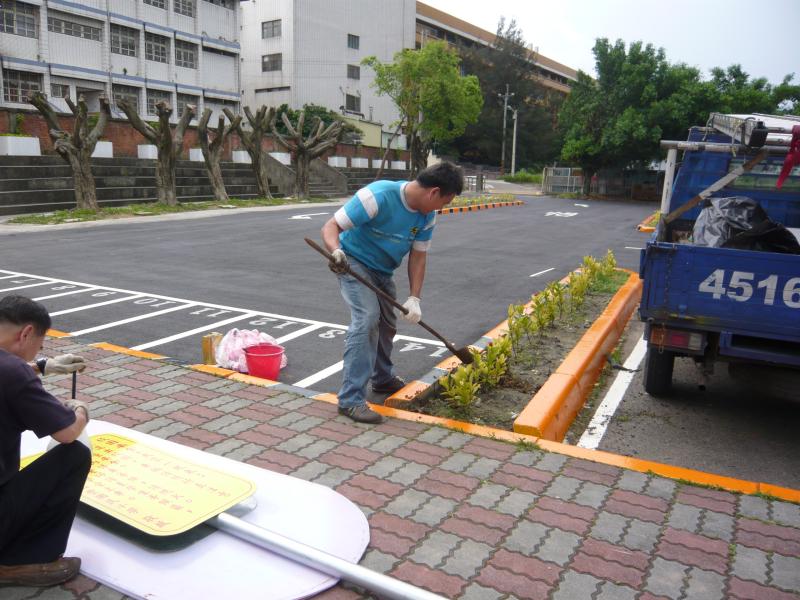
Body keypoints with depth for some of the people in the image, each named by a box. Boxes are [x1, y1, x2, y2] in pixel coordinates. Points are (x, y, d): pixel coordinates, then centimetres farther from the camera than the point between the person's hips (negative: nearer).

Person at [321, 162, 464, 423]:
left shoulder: (427, 216, -8)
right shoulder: (378, 196, -30)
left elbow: (418, 256, -3)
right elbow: (331, 226, -28)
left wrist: (414, 298, -12)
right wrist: (337, 251, -49)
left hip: (382, 271, 8)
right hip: (354, 262, -8)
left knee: (387, 323, 18)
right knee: (367, 319, -23)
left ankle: (383, 378, 42)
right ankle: (351, 399, -19)